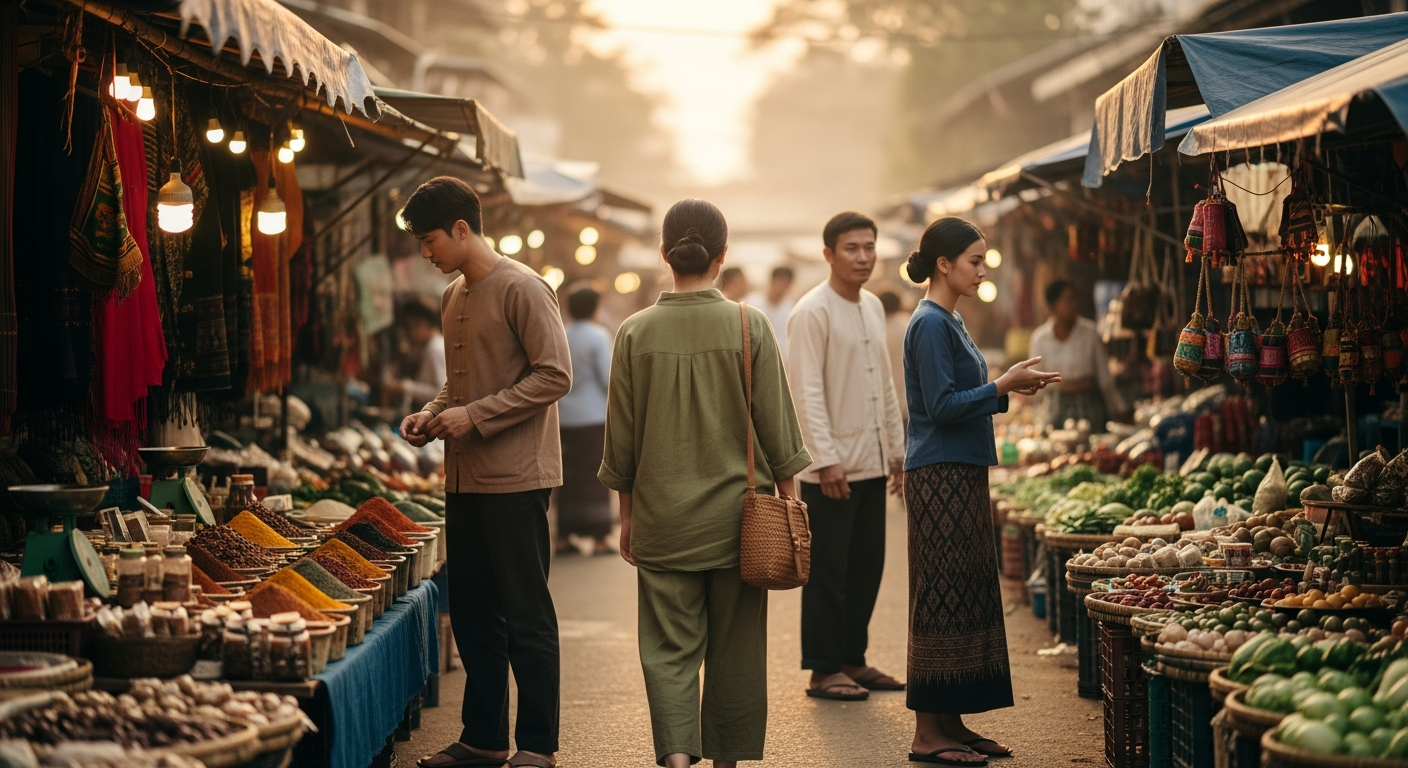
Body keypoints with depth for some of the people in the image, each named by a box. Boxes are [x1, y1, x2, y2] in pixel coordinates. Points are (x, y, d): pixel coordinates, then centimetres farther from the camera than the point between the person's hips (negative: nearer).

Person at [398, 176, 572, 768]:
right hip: (465, 477, 9)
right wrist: (432, 414, 6)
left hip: (515, 479, -8)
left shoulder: (521, 289, -11)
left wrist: (476, 416, -18)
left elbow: (555, 376, -16)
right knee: (472, 613, 12)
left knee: (526, 617, -3)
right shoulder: (453, 297, 15)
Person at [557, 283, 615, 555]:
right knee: (596, 477, -1)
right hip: (593, 416, -5)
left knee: (568, 476, 9)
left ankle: (563, 536, 11)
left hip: (565, 418, 5)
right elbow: (608, 377, -12)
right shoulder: (598, 336, -10)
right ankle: (599, 538, -2)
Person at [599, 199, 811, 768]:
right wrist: (786, 505, 9)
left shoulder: (636, 333, -4)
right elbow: (777, 427, -2)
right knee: (734, 647, 11)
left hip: (663, 519, 0)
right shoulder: (749, 327, -7)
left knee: (669, 647, 3)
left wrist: (627, 516, 13)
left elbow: (621, 438, 2)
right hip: (737, 511, 0)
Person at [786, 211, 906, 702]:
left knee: (867, 568, 11)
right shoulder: (812, 312, -12)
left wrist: (897, 450, 16)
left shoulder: (873, 307, 13)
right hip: (831, 468, -8)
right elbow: (807, 391, -16)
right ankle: (823, 671, 6)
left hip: (872, 464, 8)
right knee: (827, 573, -1)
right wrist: (826, 459, -21)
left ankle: (853, 660, 21)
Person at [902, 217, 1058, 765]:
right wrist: (1002, 387, -15)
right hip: (940, 477, -10)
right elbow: (941, 406, -19)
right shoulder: (930, 323, -13)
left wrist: (1008, 389, 9)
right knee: (941, 598, -6)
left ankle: (952, 724, 16)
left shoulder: (951, 320, 16)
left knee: (968, 597, 11)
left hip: (962, 474, 10)